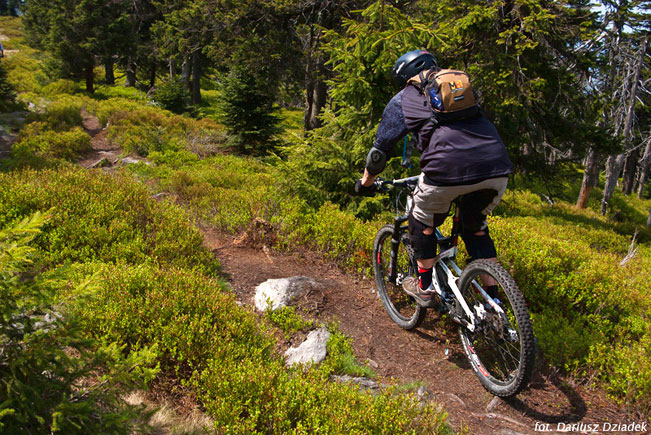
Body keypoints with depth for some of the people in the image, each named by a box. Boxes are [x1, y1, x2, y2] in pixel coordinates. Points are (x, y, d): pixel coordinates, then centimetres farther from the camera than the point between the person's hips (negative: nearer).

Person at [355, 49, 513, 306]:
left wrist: (365, 183, 35)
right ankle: (493, 301, 28)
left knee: (423, 224, 23)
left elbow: (379, 150, 19)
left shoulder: (403, 99, 18)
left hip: (449, 169, -5)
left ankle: (425, 289, 32)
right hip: (498, 167, 5)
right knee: (476, 228, 27)